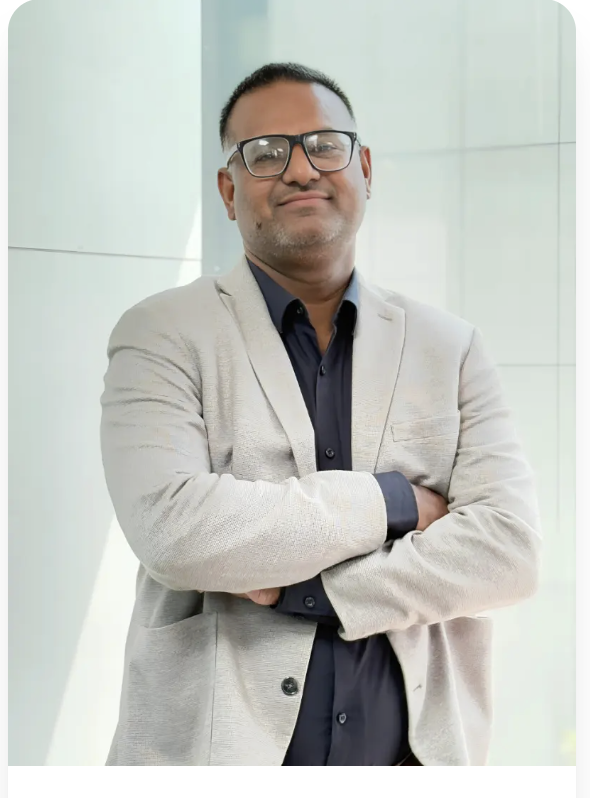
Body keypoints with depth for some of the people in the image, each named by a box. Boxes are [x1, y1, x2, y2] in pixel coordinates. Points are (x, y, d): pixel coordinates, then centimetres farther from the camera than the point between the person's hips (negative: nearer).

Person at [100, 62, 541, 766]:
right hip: (212, 748, -2)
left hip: (415, 750, 3)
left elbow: (511, 550, -7)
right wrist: (391, 500, -14)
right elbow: (172, 528, -20)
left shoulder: (449, 349, 2)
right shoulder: (162, 335, -5)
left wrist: (299, 589, -16)